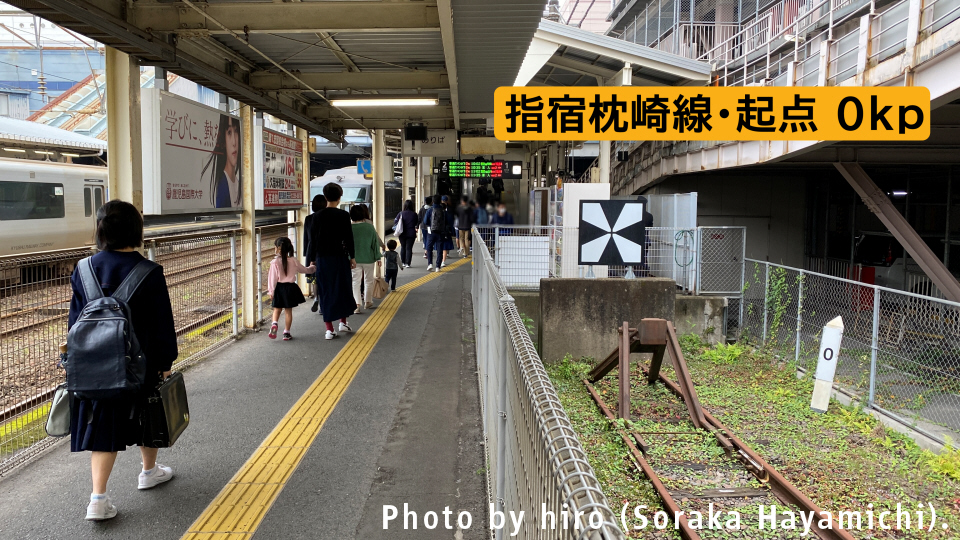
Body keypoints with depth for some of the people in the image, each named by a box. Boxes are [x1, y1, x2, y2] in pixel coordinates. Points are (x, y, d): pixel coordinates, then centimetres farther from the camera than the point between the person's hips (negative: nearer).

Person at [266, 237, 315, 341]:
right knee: (288, 311, 8)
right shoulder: (293, 261, -3)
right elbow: (304, 270, 10)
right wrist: (312, 268, 30)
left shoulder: (275, 262, -11)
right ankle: (286, 333, 11)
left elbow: (273, 277, -11)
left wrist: (271, 290, -4)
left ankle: (274, 324, -11)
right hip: (290, 288, 1)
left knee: (277, 309, 15)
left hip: (279, 288, -1)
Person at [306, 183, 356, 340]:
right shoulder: (343, 215, -6)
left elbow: (313, 239, 2)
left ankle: (329, 328, 5)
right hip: (340, 257, -1)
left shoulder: (318, 216, 0)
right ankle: (343, 322, 23)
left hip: (322, 258, 1)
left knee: (326, 292, 6)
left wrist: (313, 259, 10)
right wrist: (352, 257, 6)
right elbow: (349, 237, -4)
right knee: (343, 289, 16)